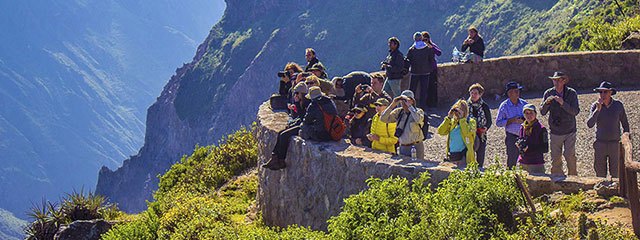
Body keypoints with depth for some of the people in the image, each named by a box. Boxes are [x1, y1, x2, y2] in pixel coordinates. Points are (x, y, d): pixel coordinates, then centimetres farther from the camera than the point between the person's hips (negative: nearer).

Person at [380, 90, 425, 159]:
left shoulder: (418, 111, -6)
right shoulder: (398, 112, 5)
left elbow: (418, 120, -30)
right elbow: (383, 119, -3)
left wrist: (410, 106, -25)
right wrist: (392, 105, -11)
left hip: (416, 146, -4)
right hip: (403, 147, 4)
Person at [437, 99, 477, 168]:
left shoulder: (471, 121, 1)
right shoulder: (452, 122, 13)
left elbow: (468, 133, -20)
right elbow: (440, 131, 2)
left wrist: (462, 119, -14)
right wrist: (448, 118, -3)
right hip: (451, 155, 5)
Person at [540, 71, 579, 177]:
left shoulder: (571, 93, -7)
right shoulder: (548, 93, -1)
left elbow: (575, 112, -16)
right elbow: (542, 112, -3)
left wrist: (563, 103, -28)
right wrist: (546, 103, -23)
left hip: (570, 132, -2)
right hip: (555, 132, 2)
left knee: (570, 156, -8)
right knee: (555, 158, 1)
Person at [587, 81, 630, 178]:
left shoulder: (618, 105, -5)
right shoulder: (595, 106, -7)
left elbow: (625, 124, 7)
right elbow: (589, 124, -18)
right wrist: (598, 109, -26)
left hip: (615, 144, 0)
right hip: (600, 144, 0)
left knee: (616, 173, 7)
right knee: (600, 174, 6)